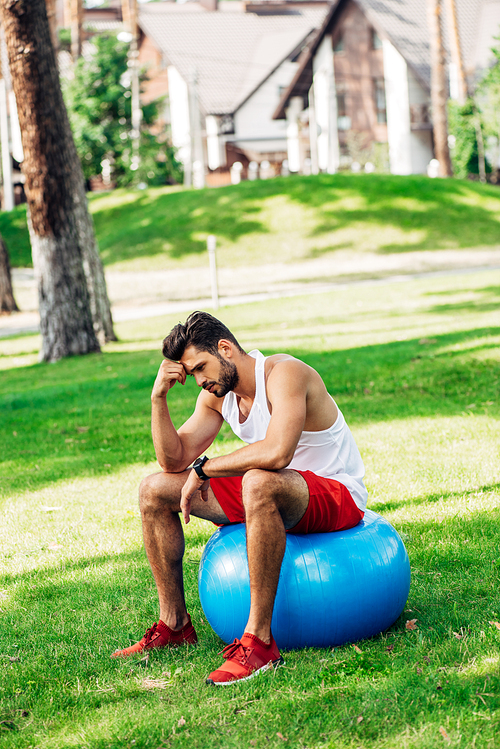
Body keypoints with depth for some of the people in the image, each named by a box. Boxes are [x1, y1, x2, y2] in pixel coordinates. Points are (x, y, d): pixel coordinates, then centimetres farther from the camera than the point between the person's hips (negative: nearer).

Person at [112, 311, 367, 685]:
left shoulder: (284, 373, -23)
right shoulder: (217, 394, 2)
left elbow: (277, 452, -40)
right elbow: (175, 460, 3)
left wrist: (204, 469, -28)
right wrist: (159, 397, -9)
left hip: (337, 493, -9)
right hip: (274, 492, 9)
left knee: (259, 483, -43)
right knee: (155, 491, 3)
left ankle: (259, 640, -39)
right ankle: (174, 624, 11)